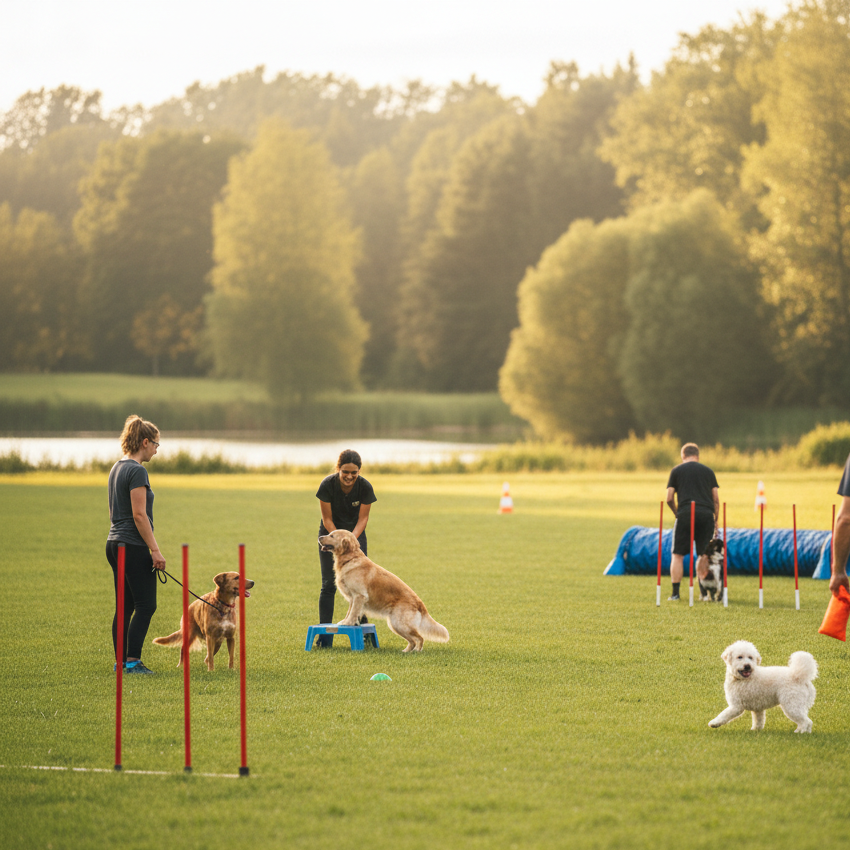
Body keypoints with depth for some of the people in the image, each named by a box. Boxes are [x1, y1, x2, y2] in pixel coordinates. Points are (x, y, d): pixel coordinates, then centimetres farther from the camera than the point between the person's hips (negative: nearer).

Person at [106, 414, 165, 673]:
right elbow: (139, 515, -20)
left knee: (124, 606, 11)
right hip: (134, 547, -9)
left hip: (115, 544, 9)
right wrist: (155, 550, -17)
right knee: (145, 605, -5)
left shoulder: (117, 469, 14)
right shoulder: (137, 471, -15)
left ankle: (121, 661, 11)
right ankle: (132, 661, -9)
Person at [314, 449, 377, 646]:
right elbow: (327, 519, -15)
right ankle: (325, 634, -4)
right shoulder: (328, 485, -24)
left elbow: (363, 518, -9)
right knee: (329, 584, -6)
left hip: (355, 534, 1)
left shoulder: (365, 487, -20)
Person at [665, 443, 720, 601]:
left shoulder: (676, 471, 10)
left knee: (678, 555, 3)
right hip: (706, 514, 2)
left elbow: (669, 498, 6)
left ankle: (675, 593, -3)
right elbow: (716, 499, 13)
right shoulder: (708, 471, 16)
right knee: (704, 555, 11)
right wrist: (716, 520, 20)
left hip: (686, 514, -2)